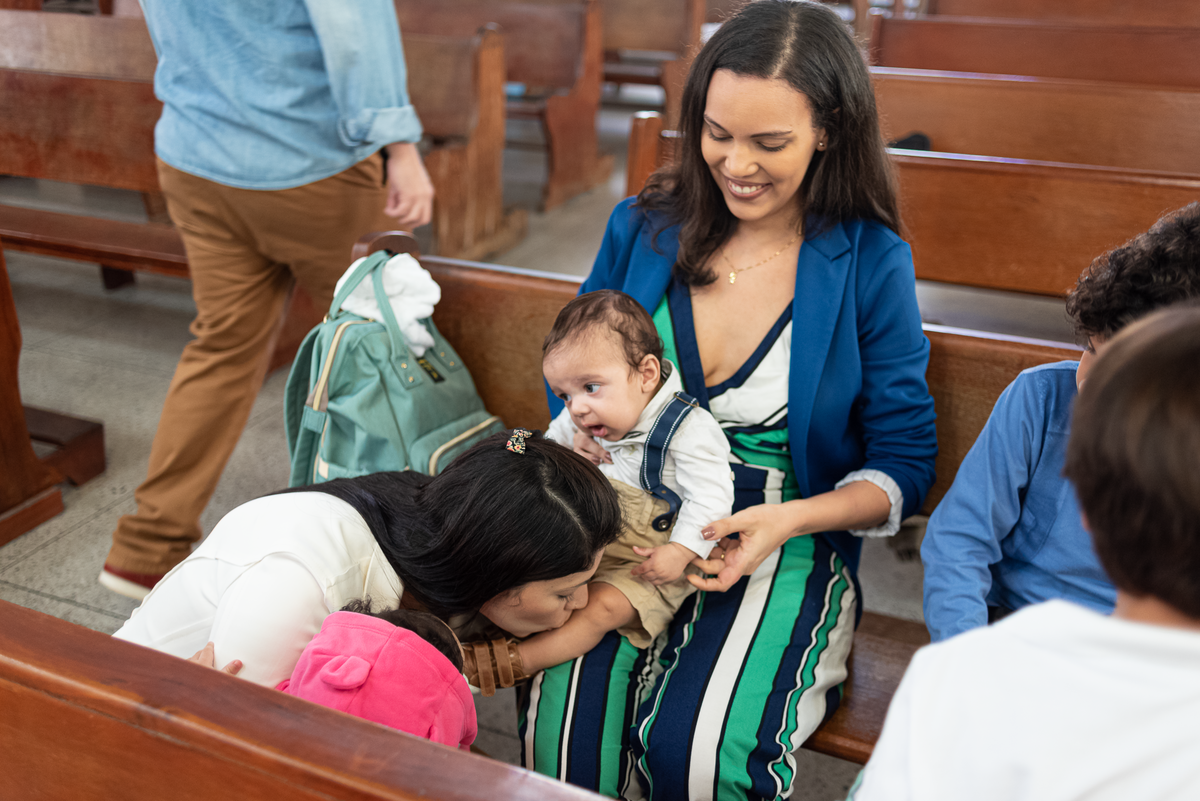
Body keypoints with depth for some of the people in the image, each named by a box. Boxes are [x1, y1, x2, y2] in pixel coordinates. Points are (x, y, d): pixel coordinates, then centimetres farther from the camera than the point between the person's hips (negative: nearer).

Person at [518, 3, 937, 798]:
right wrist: (585, 438, -6)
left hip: (787, 546, -1)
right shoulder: (644, 227, 5)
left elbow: (904, 463, 1)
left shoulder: (871, 264, -4)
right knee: (562, 719, -24)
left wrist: (790, 519, -16)